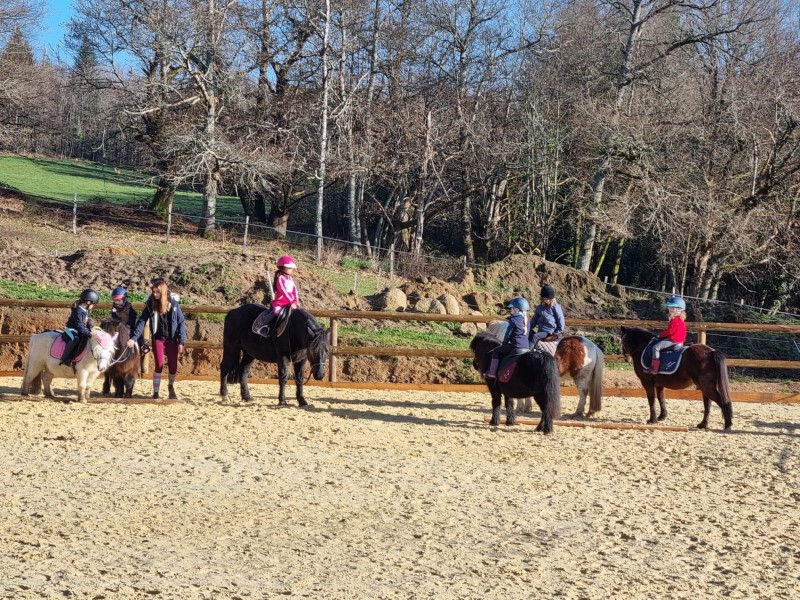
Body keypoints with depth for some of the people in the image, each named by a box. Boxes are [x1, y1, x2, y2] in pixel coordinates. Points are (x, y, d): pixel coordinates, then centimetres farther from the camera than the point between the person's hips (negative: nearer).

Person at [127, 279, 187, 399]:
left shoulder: (173, 303, -9)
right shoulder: (150, 304, -7)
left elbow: (181, 322, -6)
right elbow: (142, 321, -7)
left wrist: (181, 341, -10)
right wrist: (134, 338, -17)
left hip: (172, 339, 0)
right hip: (157, 339, 0)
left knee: (173, 366, 2)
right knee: (159, 365, -7)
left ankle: (171, 387, 31)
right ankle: (155, 393, 4)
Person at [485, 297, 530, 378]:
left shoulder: (513, 320, -10)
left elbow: (508, 334, -5)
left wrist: (504, 343, 14)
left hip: (516, 346, -8)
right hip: (526, 346, 8)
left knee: (496, 351, 6)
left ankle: (492, 372, 1)